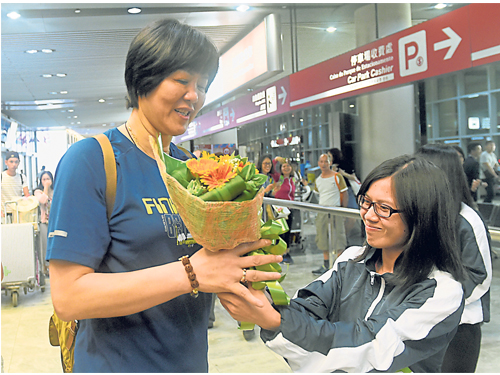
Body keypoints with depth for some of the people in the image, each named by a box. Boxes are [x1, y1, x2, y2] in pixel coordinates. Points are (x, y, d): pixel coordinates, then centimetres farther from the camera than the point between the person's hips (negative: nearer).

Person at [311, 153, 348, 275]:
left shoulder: (337, 176, -5)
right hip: (322, 211, 6)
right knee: (323, 238, 9)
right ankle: (326, 266, 18)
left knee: (337, 238, -4)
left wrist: (344, 210, -5)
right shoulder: (318, 179, 10)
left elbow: (344, 194, -3)